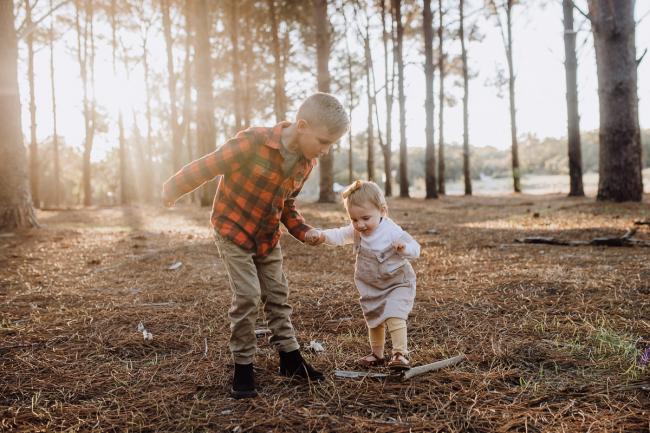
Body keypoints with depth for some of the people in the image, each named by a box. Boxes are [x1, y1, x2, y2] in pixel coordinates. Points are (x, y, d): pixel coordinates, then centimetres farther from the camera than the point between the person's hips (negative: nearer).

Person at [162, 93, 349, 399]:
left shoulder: (307, 163, -8)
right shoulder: (252, 143, -31)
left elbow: (287, 205, 6)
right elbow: (207, 166, -18)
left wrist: (305, 233, -10)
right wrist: (173, 189, -5)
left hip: (268, 237, 6)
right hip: (233, 231, -6)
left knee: (277, 295, 11)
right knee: (247, 297, -11)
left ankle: (290, 358, 24)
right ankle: (243, 367, 4)